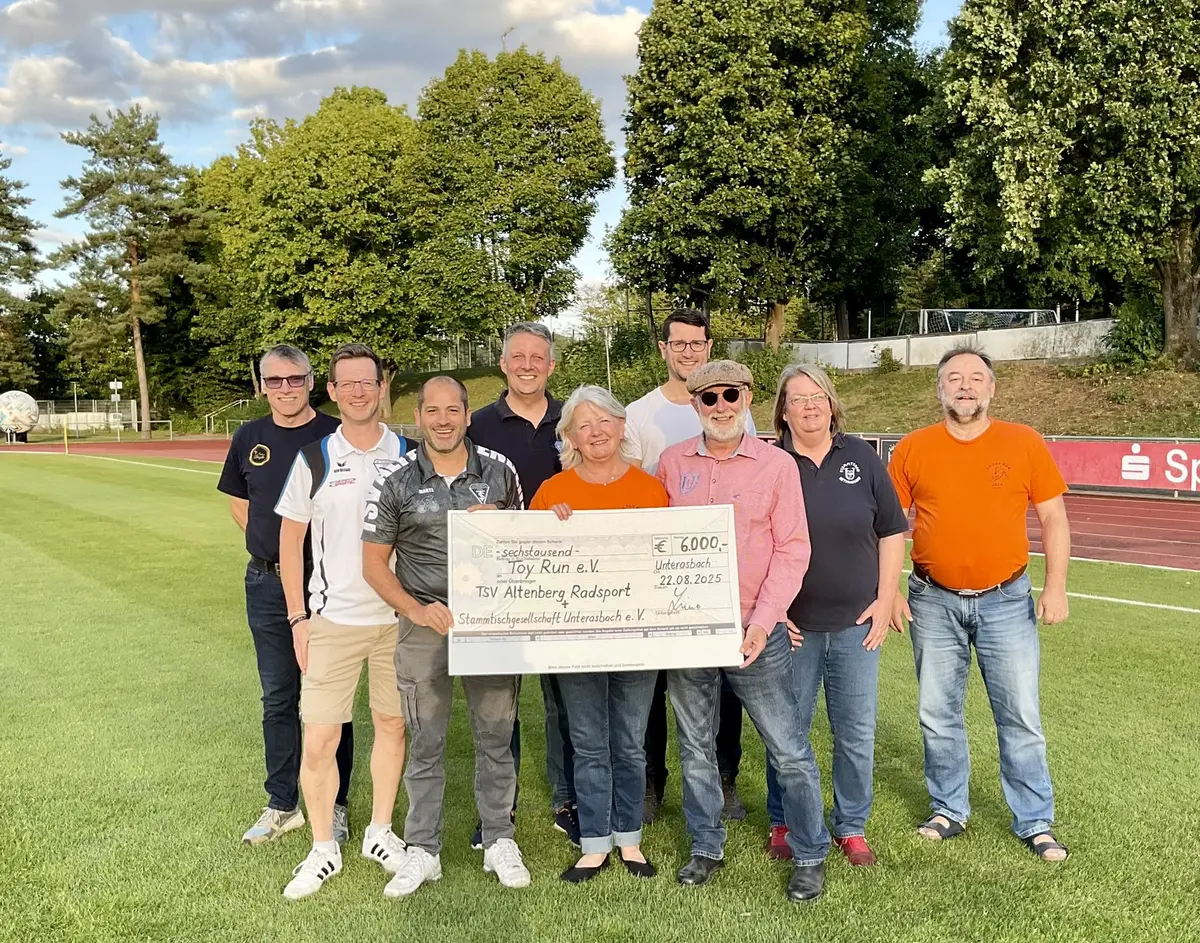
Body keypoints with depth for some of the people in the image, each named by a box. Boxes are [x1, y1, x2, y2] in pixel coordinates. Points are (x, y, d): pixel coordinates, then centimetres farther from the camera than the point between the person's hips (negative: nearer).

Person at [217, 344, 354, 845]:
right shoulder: (249, 438, 7)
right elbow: (238, 501, 19)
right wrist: (268, 543, 6)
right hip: (267, 582, 4)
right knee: (278, 699, 13)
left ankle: (334, 805, 19)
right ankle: (282, 805, 26)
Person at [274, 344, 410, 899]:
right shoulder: (314, 459, -1)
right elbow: (290, 542, 3)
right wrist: (298, 619, -1)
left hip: (399, 617, 1)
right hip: (332, 618, -1)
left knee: (392, 725, 12)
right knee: (318, 739, 0)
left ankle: (380, 833, 30)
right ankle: (323, 850, 18)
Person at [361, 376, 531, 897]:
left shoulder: (500, 470, 1)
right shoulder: (395, 482, -3)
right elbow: (374, 562, 1)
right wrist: (419, 611, -11)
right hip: (424, 623, -1)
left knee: (496, 737, 10)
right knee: (425, 743, 8)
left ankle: (499, 842, 25)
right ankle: (422, 850, 22)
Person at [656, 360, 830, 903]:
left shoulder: (776, 465, -3)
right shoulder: (672, 463, 5)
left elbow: (792, 549, -5)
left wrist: (762, 621, -15)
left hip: (753, 629, -3)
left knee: (788, 748, 3)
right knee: (695, 746, 14)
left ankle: (809, 856, 20)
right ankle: (706, 848, 31)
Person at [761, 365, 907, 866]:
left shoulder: (861, 458, 2)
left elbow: (892, 532, 6)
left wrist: (885, 600, 0)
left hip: (856, 623, 2)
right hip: (792, 625, -1)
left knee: (857, 733, 10)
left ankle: (852, 826, 28)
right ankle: (784, 824, 28)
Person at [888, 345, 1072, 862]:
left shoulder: (1024, 443, -2)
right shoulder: (912, 449, -1)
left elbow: (1054, 518, 2)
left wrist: (1056, 586, -5)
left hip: (1006, 601, -1)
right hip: (934, 602, 1)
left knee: (1020, 716, 5)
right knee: (938, 715, 11)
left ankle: (1035, 823, 20)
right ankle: (949, 810, 28)